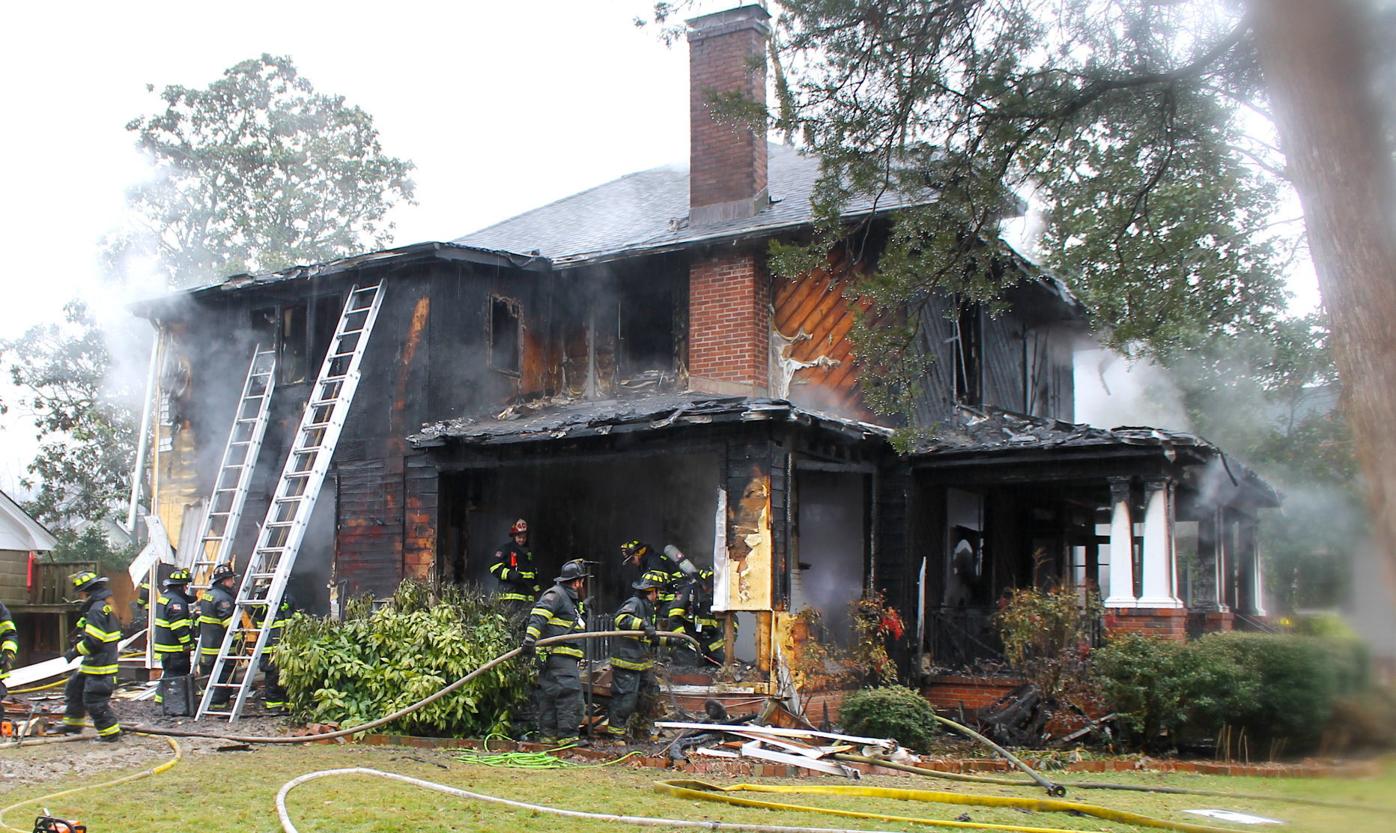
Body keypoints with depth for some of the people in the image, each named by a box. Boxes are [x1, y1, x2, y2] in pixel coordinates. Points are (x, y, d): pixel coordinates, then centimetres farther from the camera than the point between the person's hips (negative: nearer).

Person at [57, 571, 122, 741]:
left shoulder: (97, 609, -19)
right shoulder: (106, 606, 13)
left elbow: (93, 641, -24)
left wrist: (75, 651, -11)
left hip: (100, 666, -11)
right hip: (92, 664, 11)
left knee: (95, 700, -6)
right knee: (74, 689, 22)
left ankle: (110, 732, 0)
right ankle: (72, 725, 34)